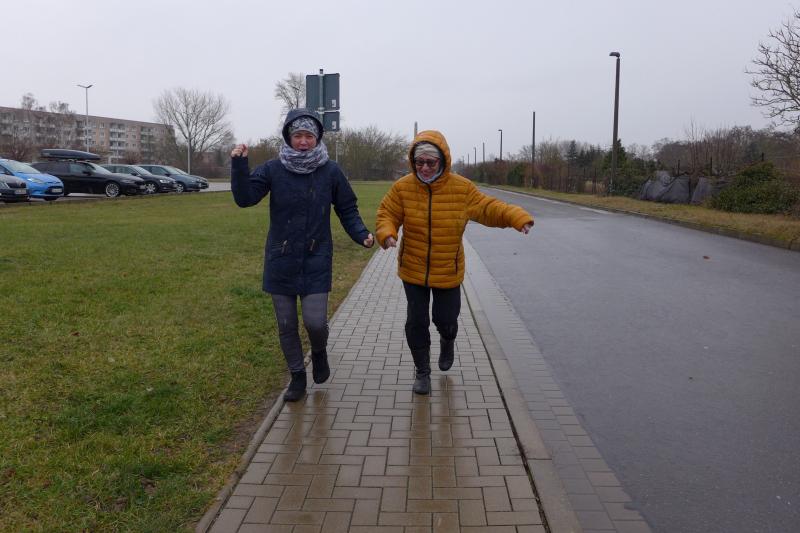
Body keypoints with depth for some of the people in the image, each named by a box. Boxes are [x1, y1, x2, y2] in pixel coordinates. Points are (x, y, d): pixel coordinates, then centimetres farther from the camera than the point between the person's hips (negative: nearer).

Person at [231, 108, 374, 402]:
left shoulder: (330, 171, -3)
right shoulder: (273, 169, -3)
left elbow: (347, 210, 3)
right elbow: (245, 198, -9)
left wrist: (361, 234, -13)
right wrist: (239, 165, -21)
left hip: (316, 260, -1)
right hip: (281, 260, 1)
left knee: (315, 321, -9)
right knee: (286, 325, 9)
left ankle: (319, 352, 27)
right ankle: (297, 377, 30)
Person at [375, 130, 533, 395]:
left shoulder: (462, 188, -11)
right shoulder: (402, 187, -11)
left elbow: (488, 207, -7)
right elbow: (386, 215, -3)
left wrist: (517, 217, -22)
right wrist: (387, 233, -25)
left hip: (448, 272, 0)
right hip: (413, 270, 0)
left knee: (446, 320, 11)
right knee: (416, 322, 4)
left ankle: (447, 341, 51)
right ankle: (422, 372, 27)